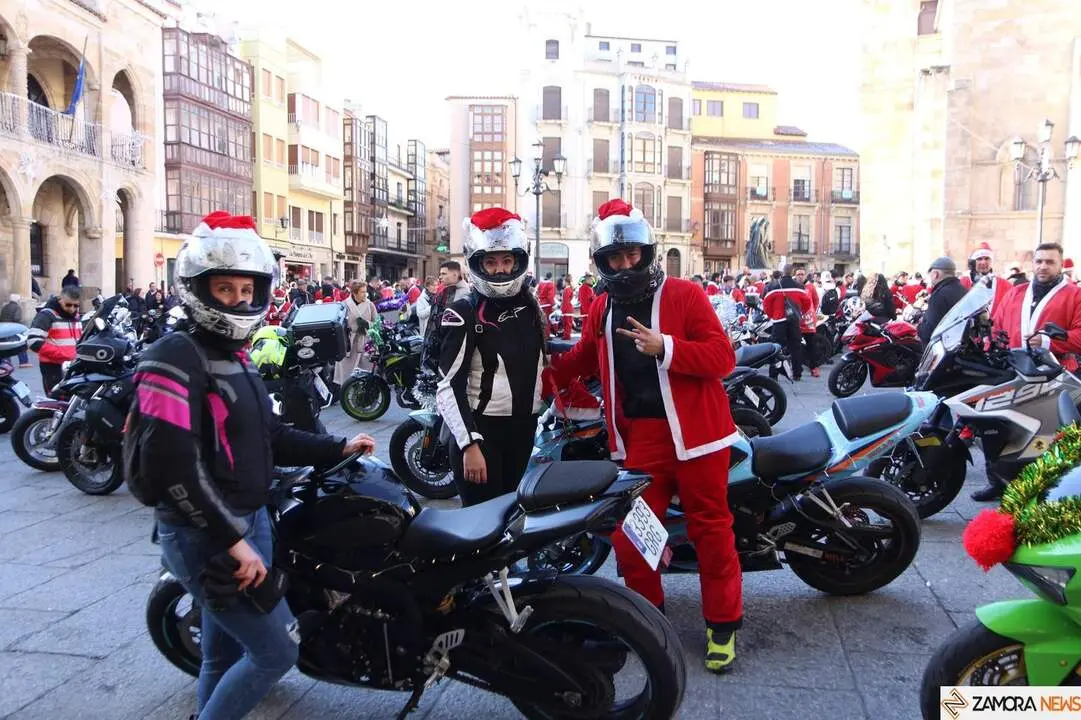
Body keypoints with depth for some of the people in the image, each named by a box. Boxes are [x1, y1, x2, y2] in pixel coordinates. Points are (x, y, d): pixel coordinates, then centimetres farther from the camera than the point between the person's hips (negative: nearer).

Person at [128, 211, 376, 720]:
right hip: (205, 537, -9)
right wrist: (232, 540, -24)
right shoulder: (176, 358, -16)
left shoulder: (236, 359, 13)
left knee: (223, 655, 19)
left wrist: (338, 449, 13)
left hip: (248, 522, 9)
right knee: (278, 649, -4)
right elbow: (171, 464, -25)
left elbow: (268, 439, 18)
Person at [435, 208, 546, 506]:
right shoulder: (464, 314, -11)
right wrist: (470, 444, -23)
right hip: (481, 432, -6)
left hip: (524, 430, 6)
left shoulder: (532, 308, 8)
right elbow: (449, 387, -17)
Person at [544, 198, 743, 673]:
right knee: (627, 533, 4)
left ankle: (723, 625, 22)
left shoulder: (685, 295, -6)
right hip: (639, 435, 4)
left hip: (694, 431, -4)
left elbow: (723, 357, -13)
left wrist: (664, 347, -24)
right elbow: (582, 359, 26)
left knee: (711, 528, 5)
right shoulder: (602, 309, 10)